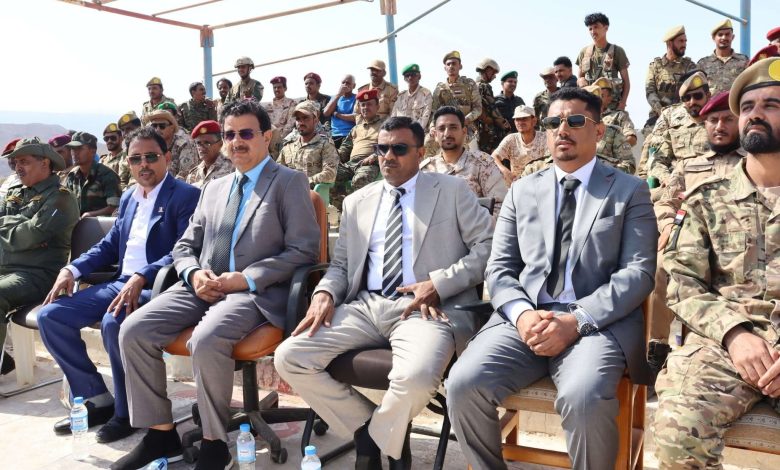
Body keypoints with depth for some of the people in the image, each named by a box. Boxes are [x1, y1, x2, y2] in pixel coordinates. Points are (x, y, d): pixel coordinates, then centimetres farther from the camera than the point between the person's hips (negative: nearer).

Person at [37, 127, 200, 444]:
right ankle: (97, 398, 5)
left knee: (113, 323, -34)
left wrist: (140, 278, -29)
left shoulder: (185, 196, -6)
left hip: (156, 288, -8)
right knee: (50, 316, -4)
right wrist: (72, 269, 5)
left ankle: (128, 411, -11)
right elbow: (110, 245, 22)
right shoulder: (128, 198, 19)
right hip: (120, 283, 8)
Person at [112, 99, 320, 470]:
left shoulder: (290, 182, 3)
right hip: (203, 287, 6)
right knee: (133, 330, -14)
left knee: (206, 340, -34)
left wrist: (247, 278, -16)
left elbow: (303, 250, -6)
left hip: (256, 292, -6)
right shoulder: (213, 188, 22)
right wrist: (194, 273, -3)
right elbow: (184, 246, 22)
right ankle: (161, 434, 1)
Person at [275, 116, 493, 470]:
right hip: (365, 305, 5)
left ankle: (374, 437, 1)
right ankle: (370, 428, 5)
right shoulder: (357, 202, 20)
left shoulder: (453, 191, 8)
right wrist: (325, 293, -3)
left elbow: (487, 247, 0)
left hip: (425, 306, -4)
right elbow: (341, 264, 20)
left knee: (417, 377, -36)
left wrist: (439, 283, -14)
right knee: (289, 358, -15)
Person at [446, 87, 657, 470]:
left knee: (584, 399, -33)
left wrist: (577, 320, -17)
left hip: (598, 322, -2)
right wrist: (522, 313, -10)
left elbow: (638, 272, -2)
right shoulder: (522, 191, 17)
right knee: (463, 385, -22)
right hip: (525, 318, 3)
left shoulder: (630, 191, 9)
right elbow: (499, 268, 12)